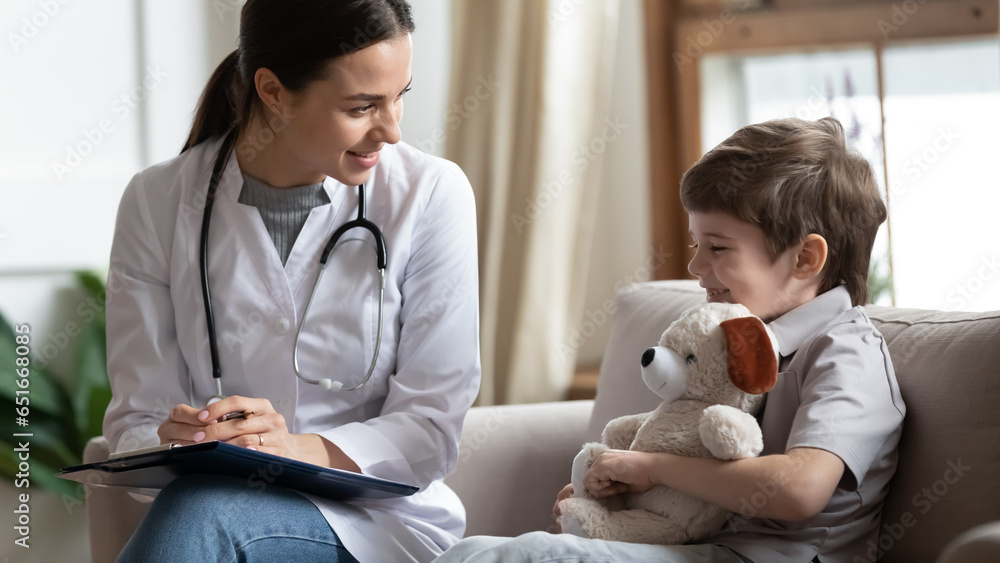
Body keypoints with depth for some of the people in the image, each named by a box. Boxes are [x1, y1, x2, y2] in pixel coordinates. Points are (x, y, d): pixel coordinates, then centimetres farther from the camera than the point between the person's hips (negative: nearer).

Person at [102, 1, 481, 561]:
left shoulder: (431, 194, -5)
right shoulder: (158, 202, -1)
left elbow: (432, 428, -7)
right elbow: (137, 420, -1)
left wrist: (304, 451, -27)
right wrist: (173, 442, -26)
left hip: (378, 515, -2)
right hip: (209, 498, 3)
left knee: (202, 513, -34)